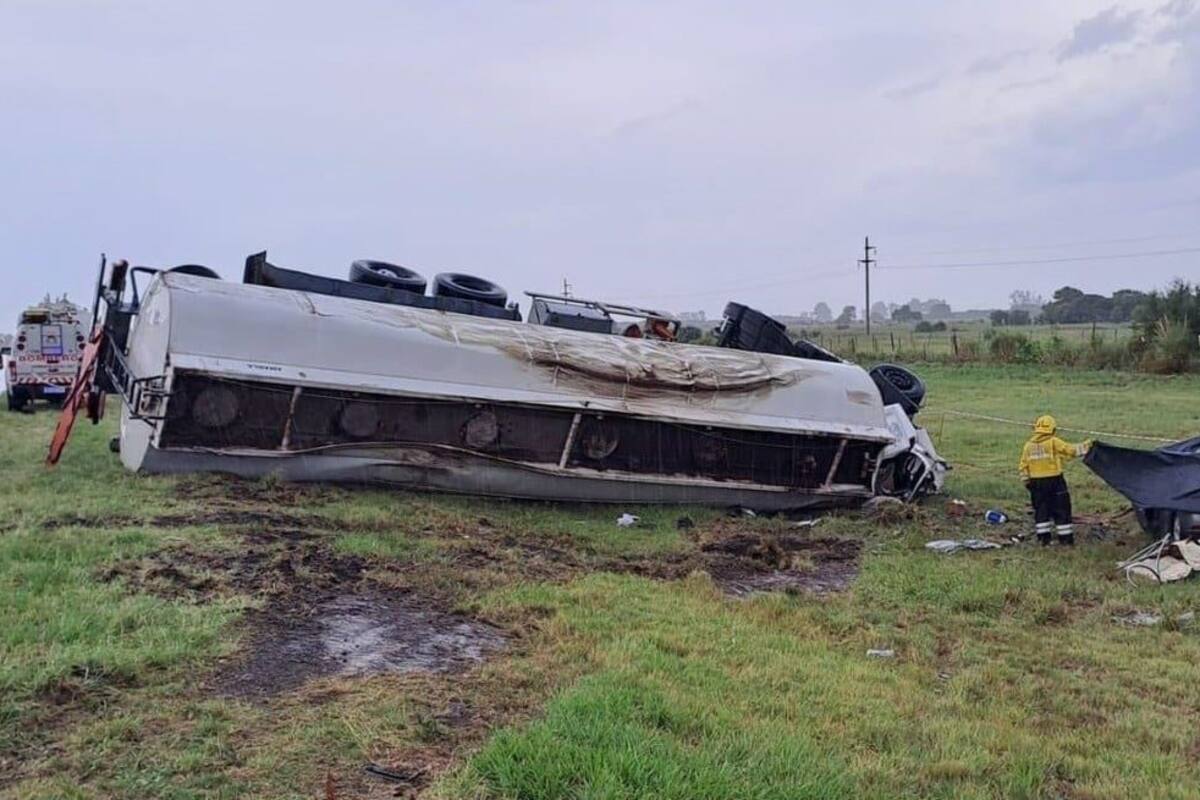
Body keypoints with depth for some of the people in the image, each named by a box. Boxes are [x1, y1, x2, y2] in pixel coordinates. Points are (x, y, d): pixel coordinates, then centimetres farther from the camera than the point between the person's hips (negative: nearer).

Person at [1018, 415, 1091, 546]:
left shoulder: (1029, 445, 4)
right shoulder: (1054, 442, -9)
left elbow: (1023, 466, 7)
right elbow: (1071, 450, -7)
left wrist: (1026, 481, 15)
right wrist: (1086, 446, 7)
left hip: (1036, 482, 4)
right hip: (1054, 481, -4)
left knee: (1041, 510, 12)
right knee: (1061, 510, 6)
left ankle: (1043, 537, 12)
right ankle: (1065, 537, 9)